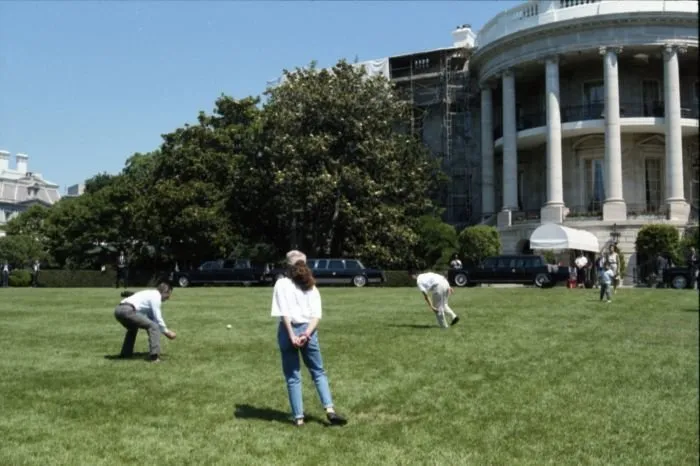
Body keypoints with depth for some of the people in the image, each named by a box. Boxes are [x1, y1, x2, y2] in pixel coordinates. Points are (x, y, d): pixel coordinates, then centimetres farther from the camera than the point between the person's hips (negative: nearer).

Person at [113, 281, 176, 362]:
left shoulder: (150, 294, 31)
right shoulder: (156, 296, 3)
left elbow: (152, 317, 35)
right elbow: (157, 318, 1)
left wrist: (165, 330, 33)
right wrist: (166, 331, 13)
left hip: (118, 309, 10)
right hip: (127, 310, -10)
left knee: (133, 328, 37)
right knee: (154, 327, -9)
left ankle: (126, 353, 37)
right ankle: (154, 356, -12)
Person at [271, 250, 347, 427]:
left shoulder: (282, 284, 0)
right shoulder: (311, 286, 11)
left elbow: (284, 313, -11)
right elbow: (317, 315, -1)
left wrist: (292, 335, -14)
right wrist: (307, 334, -9)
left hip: (288, 331, -2)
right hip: (308, 331, 2)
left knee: (293, 376, 7)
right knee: (318, 372, 13)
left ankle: (298, 417, 7)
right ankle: (330, 410, 0)